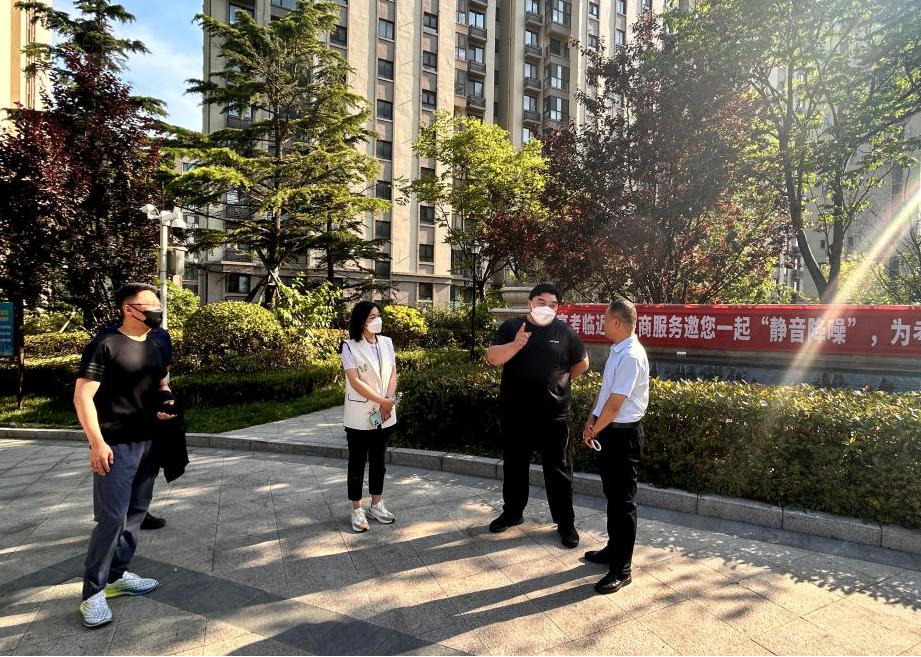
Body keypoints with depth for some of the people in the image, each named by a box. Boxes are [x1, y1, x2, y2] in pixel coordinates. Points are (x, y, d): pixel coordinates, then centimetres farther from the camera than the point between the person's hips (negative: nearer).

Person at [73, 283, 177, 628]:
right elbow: (82, 397, -14)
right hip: (116, 445, -7)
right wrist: (97, 442, -21)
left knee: (136, 513, 13)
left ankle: (117, 575, 27)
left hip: (148, 442, 7)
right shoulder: (105, 345, -11)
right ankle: (93, 593, 7)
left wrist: (167, 405, 4)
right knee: (112, 518, -6)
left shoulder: (155, 348, 12)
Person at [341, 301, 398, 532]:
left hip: (384, 414, 5)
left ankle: (377, 505, 27)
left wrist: (388, 401, -11)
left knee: (378, 460, 14)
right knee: (357, 462, 5)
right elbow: (355, 381, -16)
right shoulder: (350, 346, -11)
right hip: (359, 415, -5)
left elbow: (393, 374, 4)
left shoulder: (386, 342, 4)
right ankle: (357, 510, 16)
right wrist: (381, 401, -17)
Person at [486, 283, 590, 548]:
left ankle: (565, 522, 21)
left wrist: (559, 380, 9)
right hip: (514, 413, 1)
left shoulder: (565, 332, 1)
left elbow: (582, 364, 13)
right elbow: (492, 358, -11)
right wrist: (516, 344, -27)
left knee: (558, 470, 7)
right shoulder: (511, 327, 0)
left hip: (553, 414, -1)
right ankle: (512, 513, 34)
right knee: (514, 466, 16)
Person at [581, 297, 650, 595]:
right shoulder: (617, 351, 7)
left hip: (623, 434, -9)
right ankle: (614, 549, 39)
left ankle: (621, 570, 13)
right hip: (608, 429, 9)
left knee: (623, 501, 1)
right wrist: (591, 420, 2)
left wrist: (594, 431, -10)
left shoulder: (631, 356, -22)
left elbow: (615, 403, -21)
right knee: (612, 494, 21)